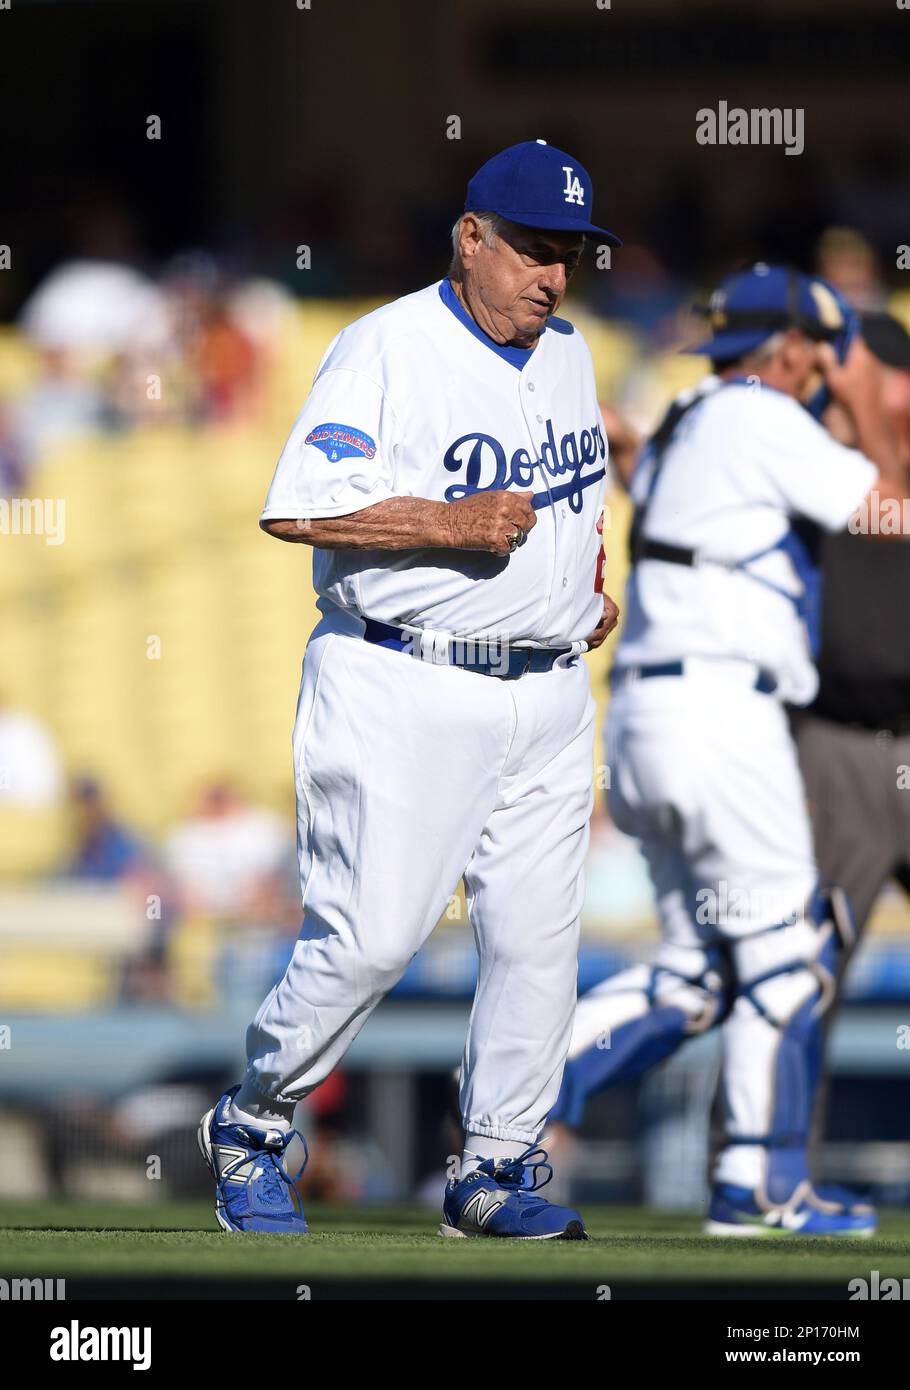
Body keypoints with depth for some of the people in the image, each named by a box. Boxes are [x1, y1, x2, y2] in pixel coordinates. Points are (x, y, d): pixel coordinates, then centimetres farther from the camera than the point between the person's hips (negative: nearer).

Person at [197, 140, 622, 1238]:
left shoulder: (566, 354, 14)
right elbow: (295, 507, -20)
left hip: (546, 689, 7)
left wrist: (592, 583, 16)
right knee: (371, 933, -11)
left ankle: (496, 1169, 13)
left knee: (538, 938, 2)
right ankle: (250, 1125, 9)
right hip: (405, 689, -7)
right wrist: (454, 522, -23)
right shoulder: (385, 351, -11)